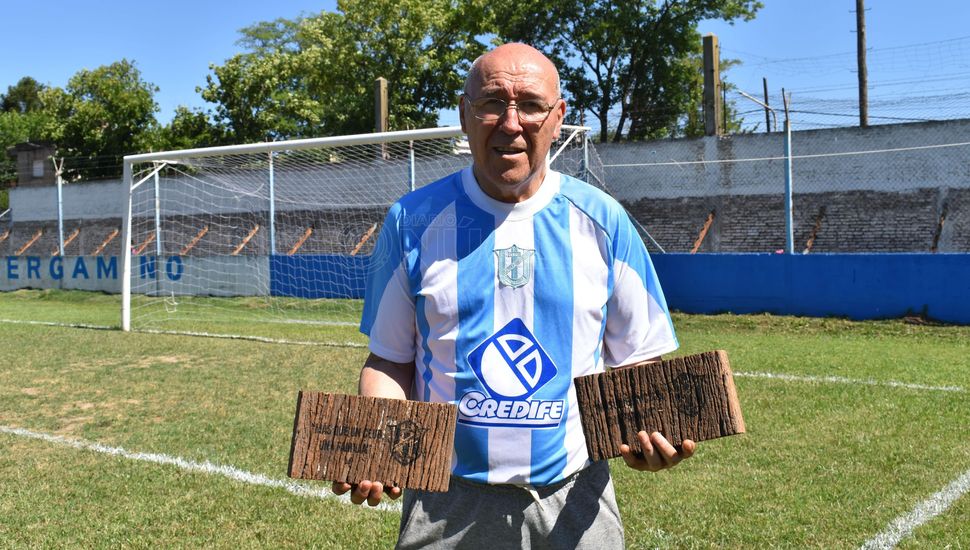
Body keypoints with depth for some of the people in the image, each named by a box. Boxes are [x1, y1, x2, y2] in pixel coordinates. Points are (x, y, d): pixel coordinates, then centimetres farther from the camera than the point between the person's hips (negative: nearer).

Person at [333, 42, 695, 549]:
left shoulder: (602, 221, 0)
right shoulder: (413, 221, -2)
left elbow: (637, 360, 4)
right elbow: (391, 360, 3)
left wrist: (652, 427, -16)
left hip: (573, 501, 1)